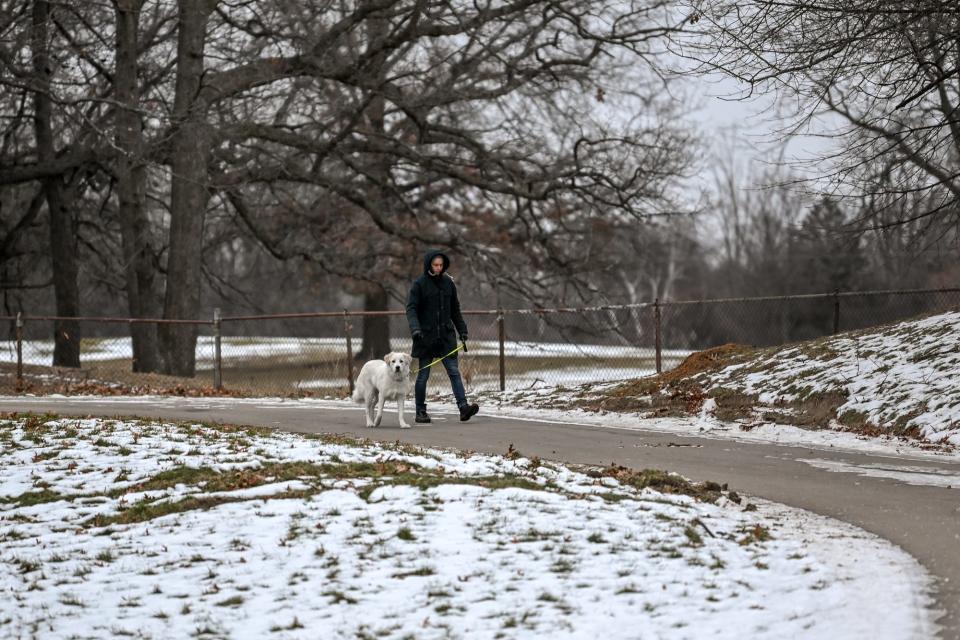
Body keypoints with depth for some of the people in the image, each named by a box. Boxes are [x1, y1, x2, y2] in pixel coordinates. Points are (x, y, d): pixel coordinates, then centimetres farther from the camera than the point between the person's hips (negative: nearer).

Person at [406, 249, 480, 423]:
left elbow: (455, 309, 18)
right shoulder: (419, 284, -4)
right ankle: (420, 412, 13)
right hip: (426, 337, -3)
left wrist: (462, 331, 14)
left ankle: (463, 407, -17)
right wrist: (415, 329, -25)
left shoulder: (448, 282, 10)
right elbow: (411, 309, -10)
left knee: (454, 371, -8)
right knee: (423, 374, 4)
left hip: (446, 337, 3)